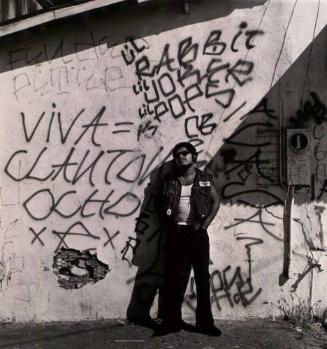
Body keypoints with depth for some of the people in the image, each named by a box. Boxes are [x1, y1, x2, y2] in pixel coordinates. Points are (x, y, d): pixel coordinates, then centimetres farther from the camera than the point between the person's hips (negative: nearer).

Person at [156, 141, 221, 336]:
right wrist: (169, 223, 0)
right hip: (176, 233, 1)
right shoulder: (169, 180, 7)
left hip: (197, 232, -1)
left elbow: (216, 201, 6)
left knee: (203, 276, 2)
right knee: (174, 277, 2)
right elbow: (160, 204, 13)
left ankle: (205, 322, 11)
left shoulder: (205, 179, 4)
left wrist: (205, 224, -4)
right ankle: (173, 321, 11)